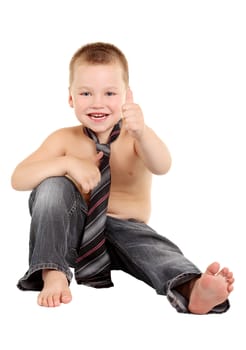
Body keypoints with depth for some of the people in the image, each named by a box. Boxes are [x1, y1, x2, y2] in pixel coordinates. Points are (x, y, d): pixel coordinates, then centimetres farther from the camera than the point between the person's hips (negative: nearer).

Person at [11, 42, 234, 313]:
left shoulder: (134, 138, -6)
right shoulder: (65, 139, -2)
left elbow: (161, 167, -29)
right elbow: (18, 179, -13)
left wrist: (141, 132, -49)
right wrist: (69, 163, -28)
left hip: (124, 232, -1)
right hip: (74, 230, 1)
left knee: (157, 248, -32)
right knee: (53, 185, -24)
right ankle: (52, 274, -28)